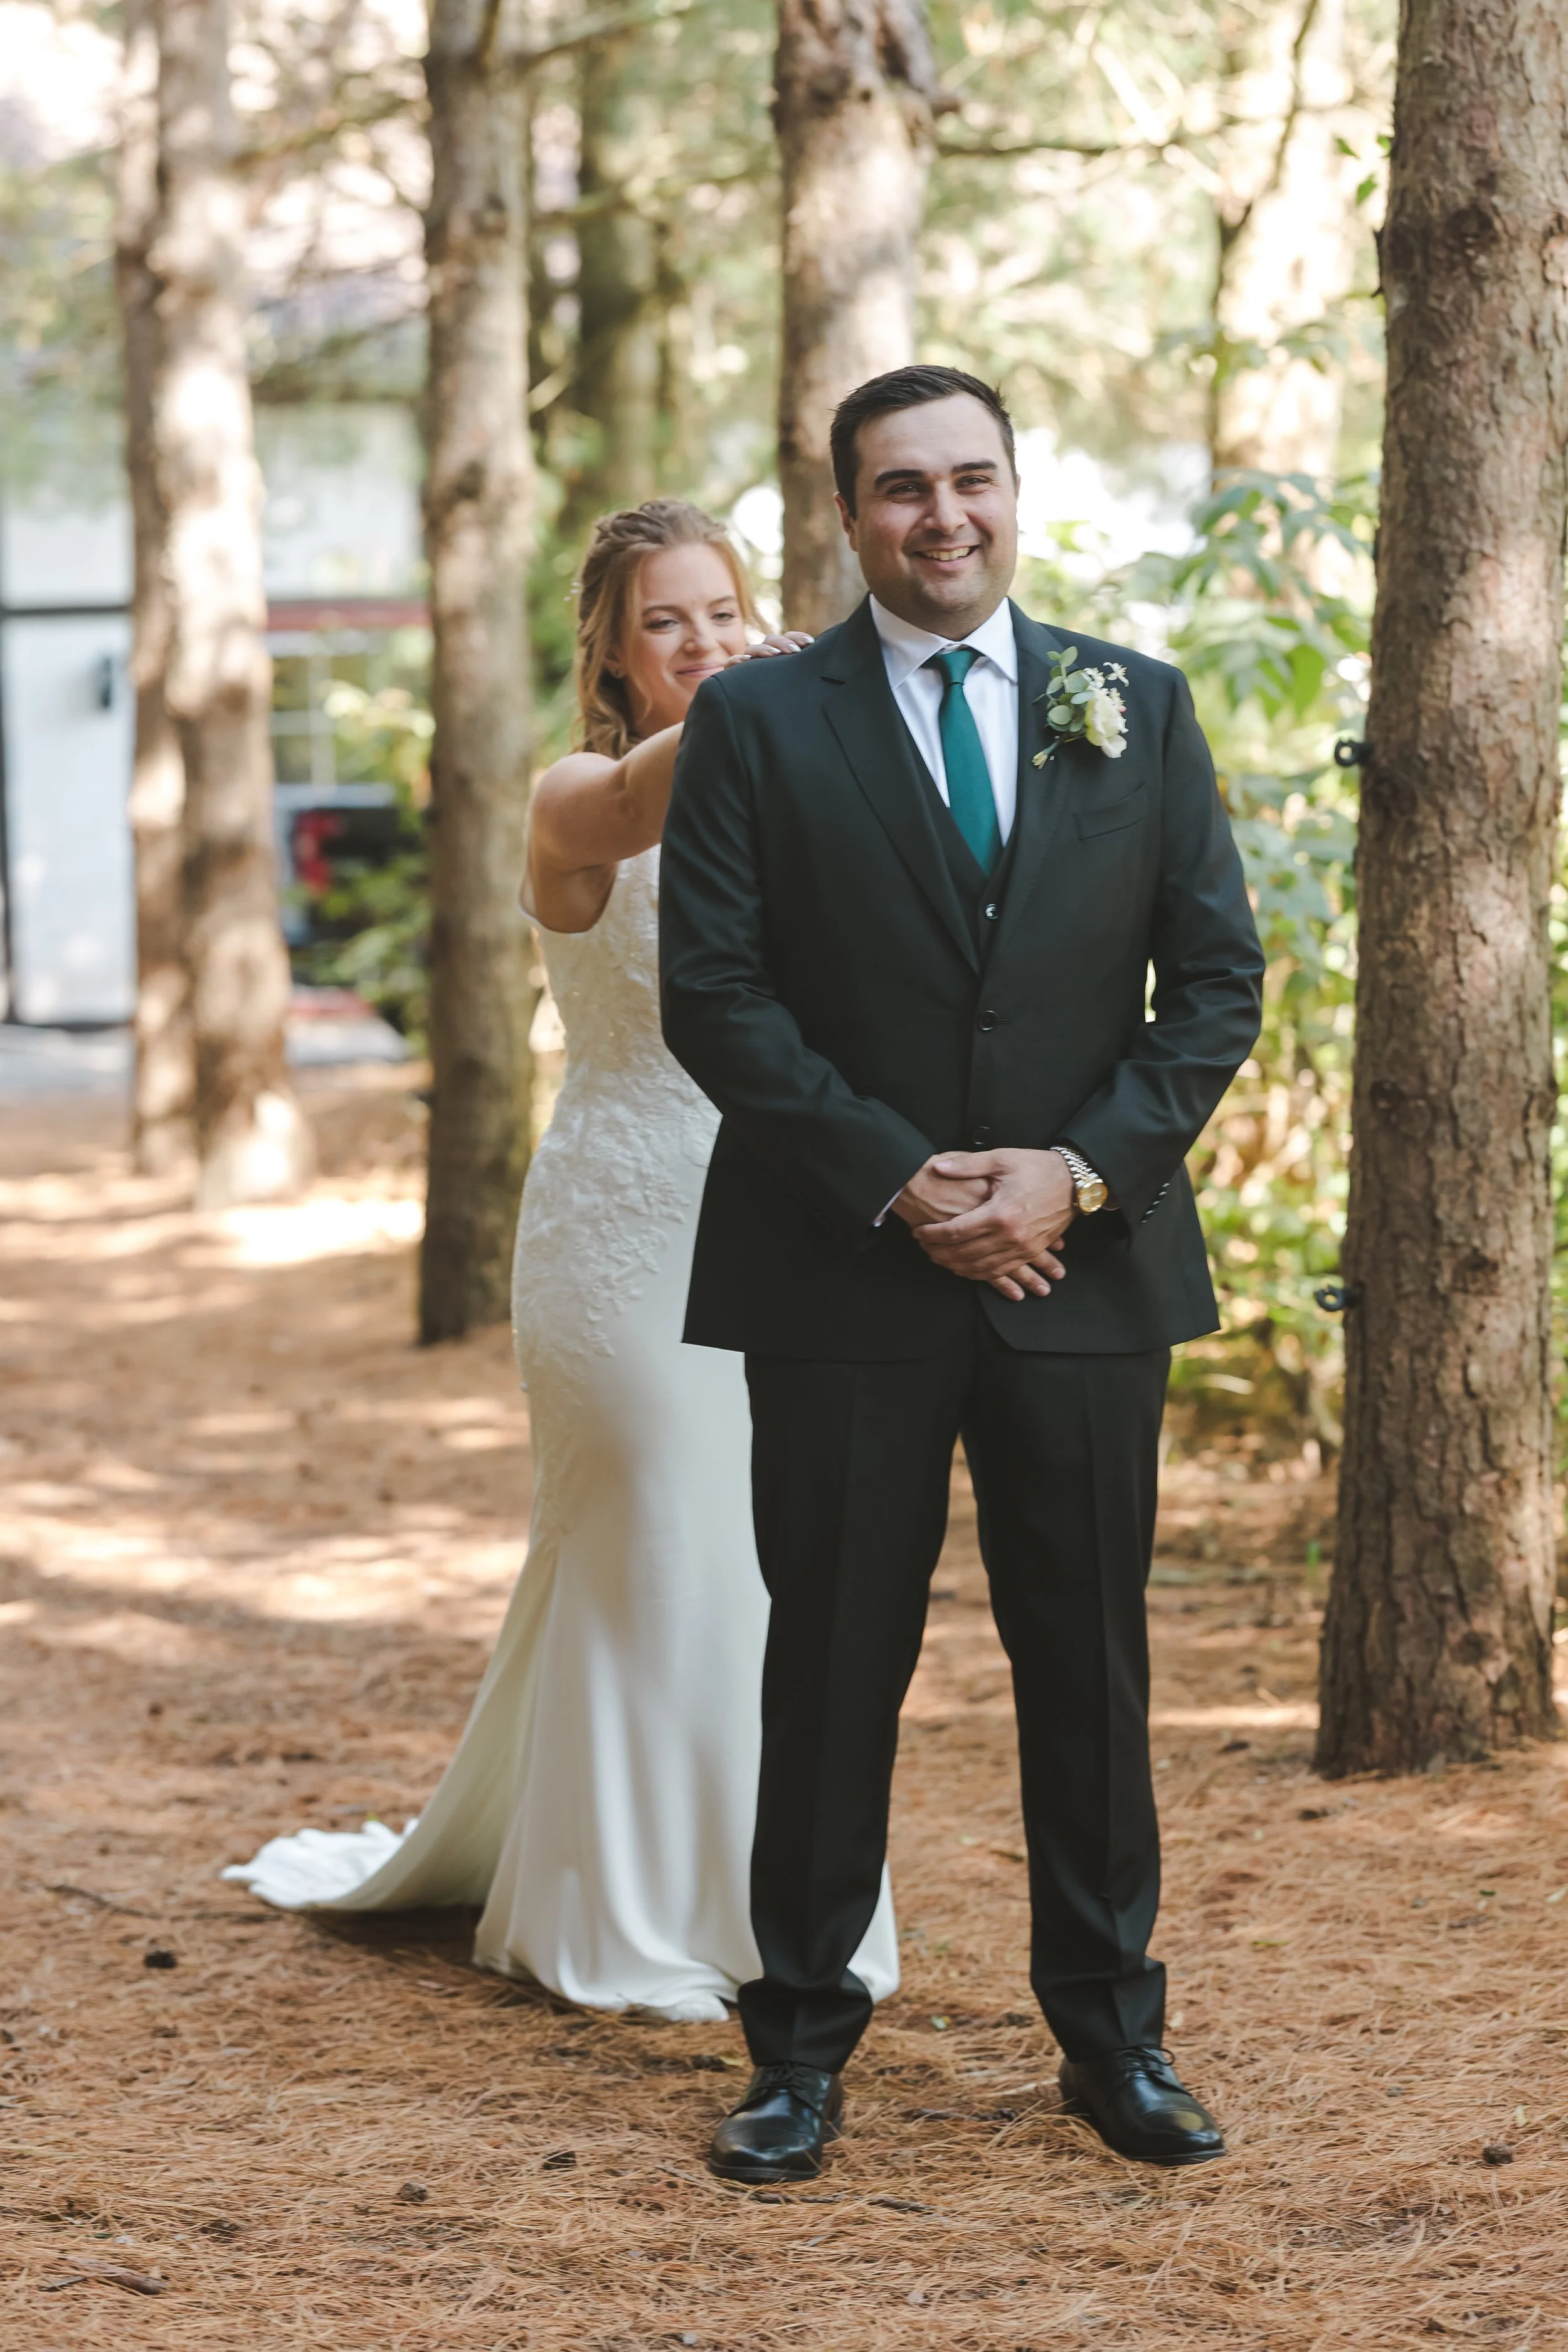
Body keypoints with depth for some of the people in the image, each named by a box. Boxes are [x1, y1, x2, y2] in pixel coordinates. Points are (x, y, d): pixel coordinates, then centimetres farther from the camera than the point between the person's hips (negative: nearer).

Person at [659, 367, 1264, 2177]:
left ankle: (1112, 2032, 21)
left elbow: (1217, 978, 5)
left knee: (1090, 1663, 8)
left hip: (1087, 1270, 2)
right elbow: (715, 995, -5)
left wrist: (1082, 1174, -9)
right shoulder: (756, 723, 0)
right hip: (842, 1278, -2)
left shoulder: (1139, 708, 7)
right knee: (833, 1668, 4)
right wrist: (897, 1185, -13)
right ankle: (800, 2047, 15)